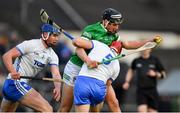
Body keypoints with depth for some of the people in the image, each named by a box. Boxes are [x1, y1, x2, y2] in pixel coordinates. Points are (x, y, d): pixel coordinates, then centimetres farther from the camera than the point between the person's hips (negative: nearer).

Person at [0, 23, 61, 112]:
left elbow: (56, 74, -7)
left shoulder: (52, 56, 8)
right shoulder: (31, 44, -12)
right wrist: (12, 71, -35)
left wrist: (57, 87, -30)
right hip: (16, 83, -9)